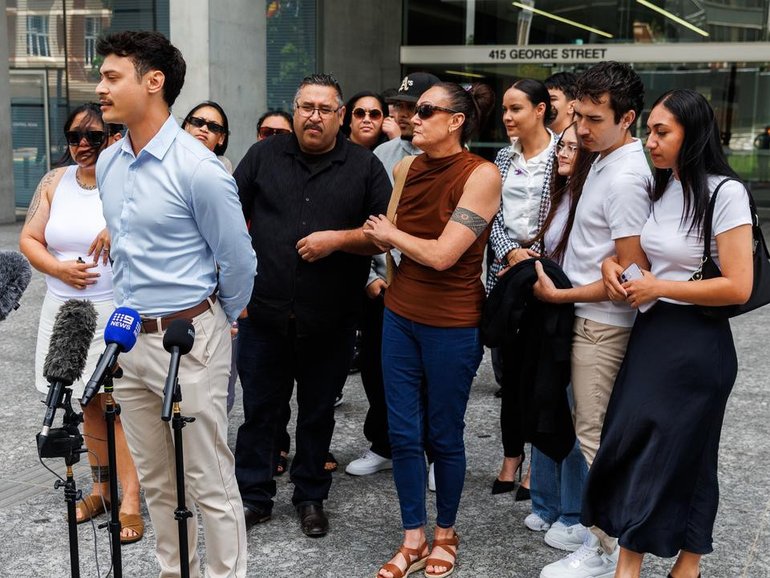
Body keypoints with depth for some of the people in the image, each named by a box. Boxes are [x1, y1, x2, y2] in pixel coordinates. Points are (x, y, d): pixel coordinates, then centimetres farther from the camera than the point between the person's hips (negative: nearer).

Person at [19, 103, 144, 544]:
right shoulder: (56, 182, 8)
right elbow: (29, 239, 8)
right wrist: (59, 268, -8)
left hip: (118, 313, -5)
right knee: (90, 404, 14)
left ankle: (131, 503, 1)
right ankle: (102, 488, 29)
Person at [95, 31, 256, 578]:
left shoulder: (198, 169, -17)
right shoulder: (107, 164, 6)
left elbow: (238, 263, -9)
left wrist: (222, 323, 5)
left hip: (189, 338, -7)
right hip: (131, 339, 7)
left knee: (210, 483, 3)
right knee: (156, 481, 18)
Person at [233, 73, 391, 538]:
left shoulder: (365, 167, 1)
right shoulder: (264, 155, 6)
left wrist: (338, 239, -16)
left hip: (329, 321, -1)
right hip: (265, 314, 1)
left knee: (318, 413, 13)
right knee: (259, 410, 9)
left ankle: (311, 497, 29)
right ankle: (254, 496, 24)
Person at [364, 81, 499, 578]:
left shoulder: (481, 174, -15)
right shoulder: (409, 168, 4)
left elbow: (442, 254, -20)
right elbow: (385, 235, 10)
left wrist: (391, 233, -6)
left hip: (453, 325, -5)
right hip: (401, 315, 5)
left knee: (445, 435, 9)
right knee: (403, 433, 8)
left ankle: (445, 533, 30)